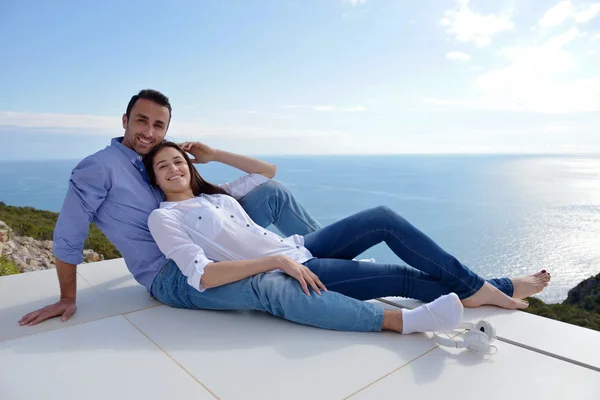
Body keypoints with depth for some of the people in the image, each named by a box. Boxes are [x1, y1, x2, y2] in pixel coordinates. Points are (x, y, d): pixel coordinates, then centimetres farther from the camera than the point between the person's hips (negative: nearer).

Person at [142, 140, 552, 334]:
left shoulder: (217, 194, 17)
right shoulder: (163, 217, -3)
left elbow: (268, 170, 23)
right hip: (283, 272, -7)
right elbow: (203, 276, -18)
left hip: (299, 249, 7)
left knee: (384, 217, -4)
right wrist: (276, 259, -24)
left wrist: (216, 155, 19)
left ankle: (474, 288, 6)